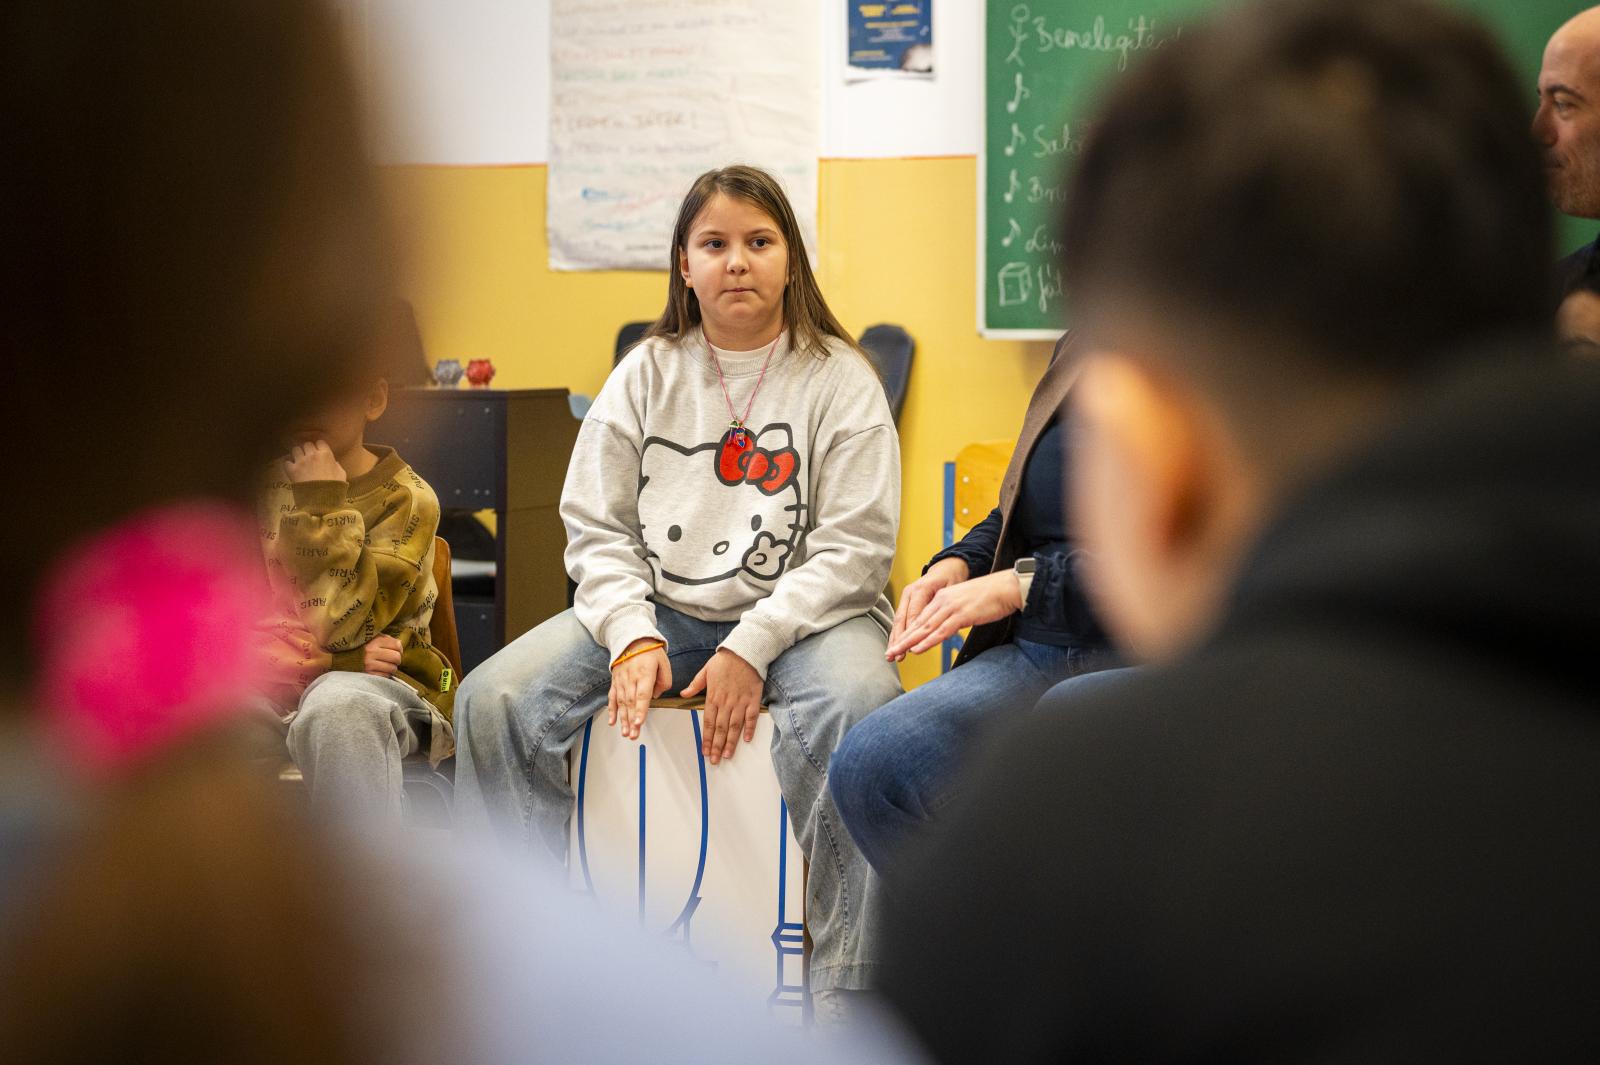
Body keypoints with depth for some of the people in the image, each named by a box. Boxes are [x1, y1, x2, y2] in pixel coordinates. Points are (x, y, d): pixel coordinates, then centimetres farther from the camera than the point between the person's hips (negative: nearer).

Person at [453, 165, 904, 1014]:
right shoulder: (647, 373, 9)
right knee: (491, 701, -16)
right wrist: (635, 636, -12)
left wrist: (751, 647, -20)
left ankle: (850, 1003, -28)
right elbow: (596, 526, 6)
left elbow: (852, 546, -9)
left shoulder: (840, 381, -2)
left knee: (857, 706, -38)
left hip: (798, 615, -4)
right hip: (657, 607, 4)